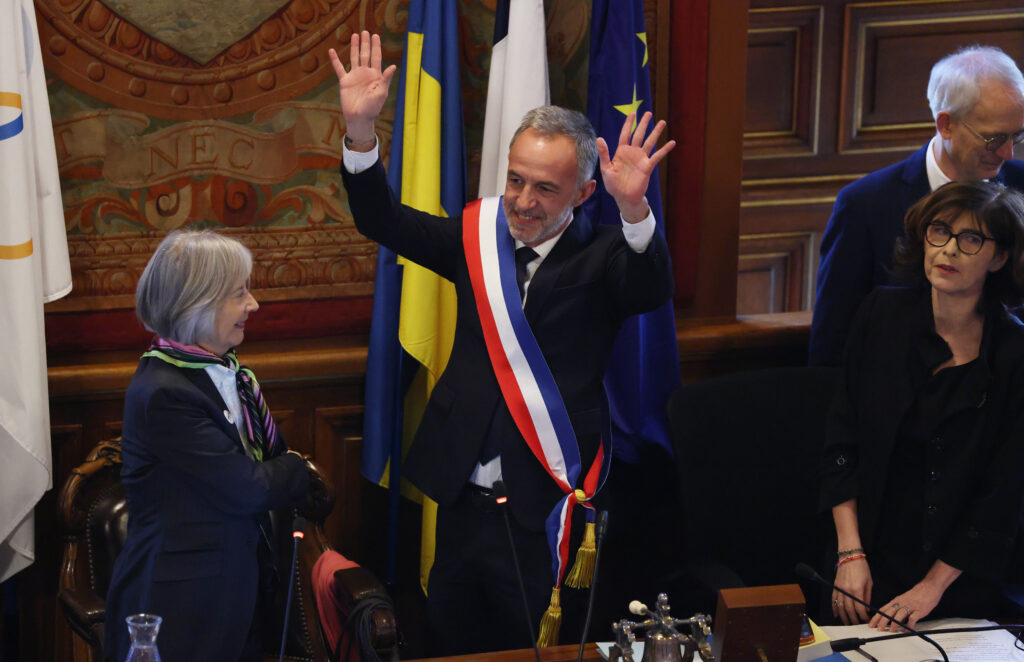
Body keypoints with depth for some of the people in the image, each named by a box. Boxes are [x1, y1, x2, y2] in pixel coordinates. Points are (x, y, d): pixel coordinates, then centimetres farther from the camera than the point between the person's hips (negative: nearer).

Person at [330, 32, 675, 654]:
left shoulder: (599, 257, -8)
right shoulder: (479, 237, 6)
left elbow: (652, 288, -27)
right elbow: (384, 222, 6)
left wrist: (633, 208, -47)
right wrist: (361, 127, -10)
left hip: (547, 510, -5)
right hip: (465, 498, 5)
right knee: (451, 644, 15)